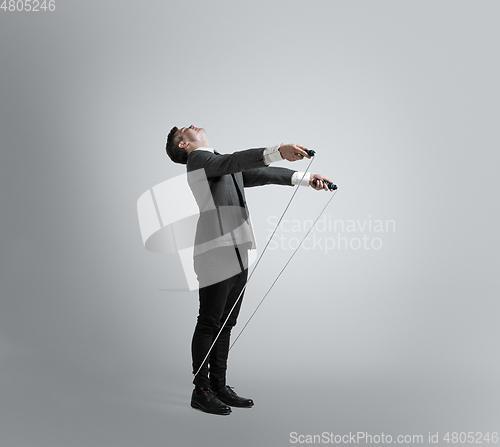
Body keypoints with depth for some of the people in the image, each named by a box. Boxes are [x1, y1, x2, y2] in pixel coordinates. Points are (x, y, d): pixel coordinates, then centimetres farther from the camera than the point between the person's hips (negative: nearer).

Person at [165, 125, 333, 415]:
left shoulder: (224, 165, 25)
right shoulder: (198, 159, -1)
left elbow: (262, 173, 14)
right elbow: (235, 160, -20)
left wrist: (306, 178, 1)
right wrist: (278, 151, -34)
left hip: (237, 255, 8)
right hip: (216, 253, -8)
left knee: (225, 324, 11)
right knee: (209, 324, -2)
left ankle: (219, 386, 20)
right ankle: (201, 391, 8)